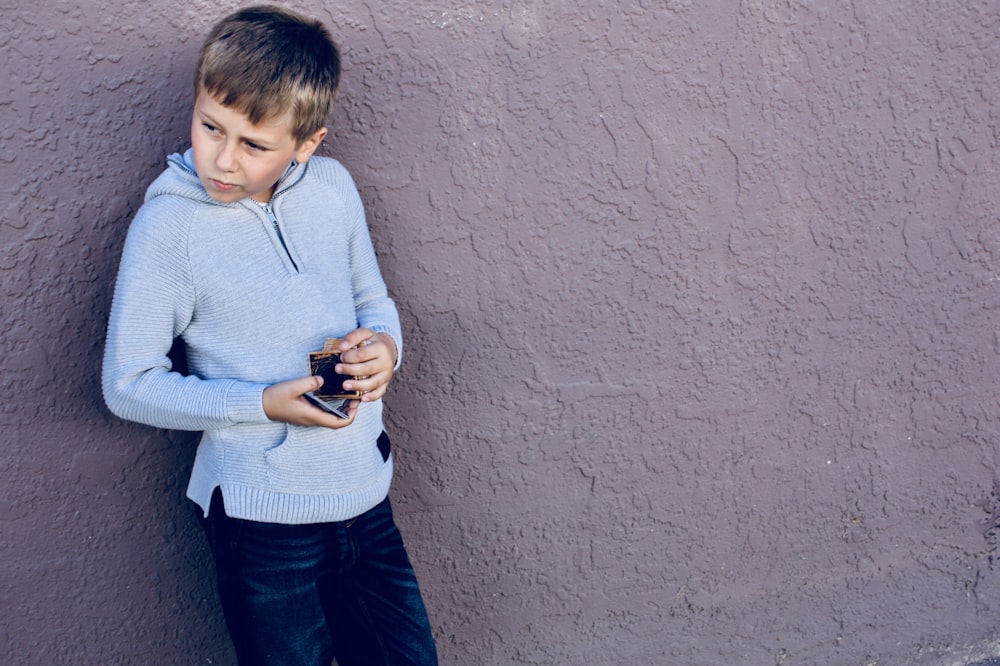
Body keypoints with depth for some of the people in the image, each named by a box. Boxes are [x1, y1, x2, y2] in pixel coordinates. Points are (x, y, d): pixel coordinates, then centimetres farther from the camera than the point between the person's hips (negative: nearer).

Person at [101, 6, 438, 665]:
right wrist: (264, 404, -19)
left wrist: (385, 345, -10)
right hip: (262, 514, -4)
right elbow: (128, 384, -10)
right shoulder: (169, 224, -14)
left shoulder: (333, 187, -1)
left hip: (365, 494, 5)